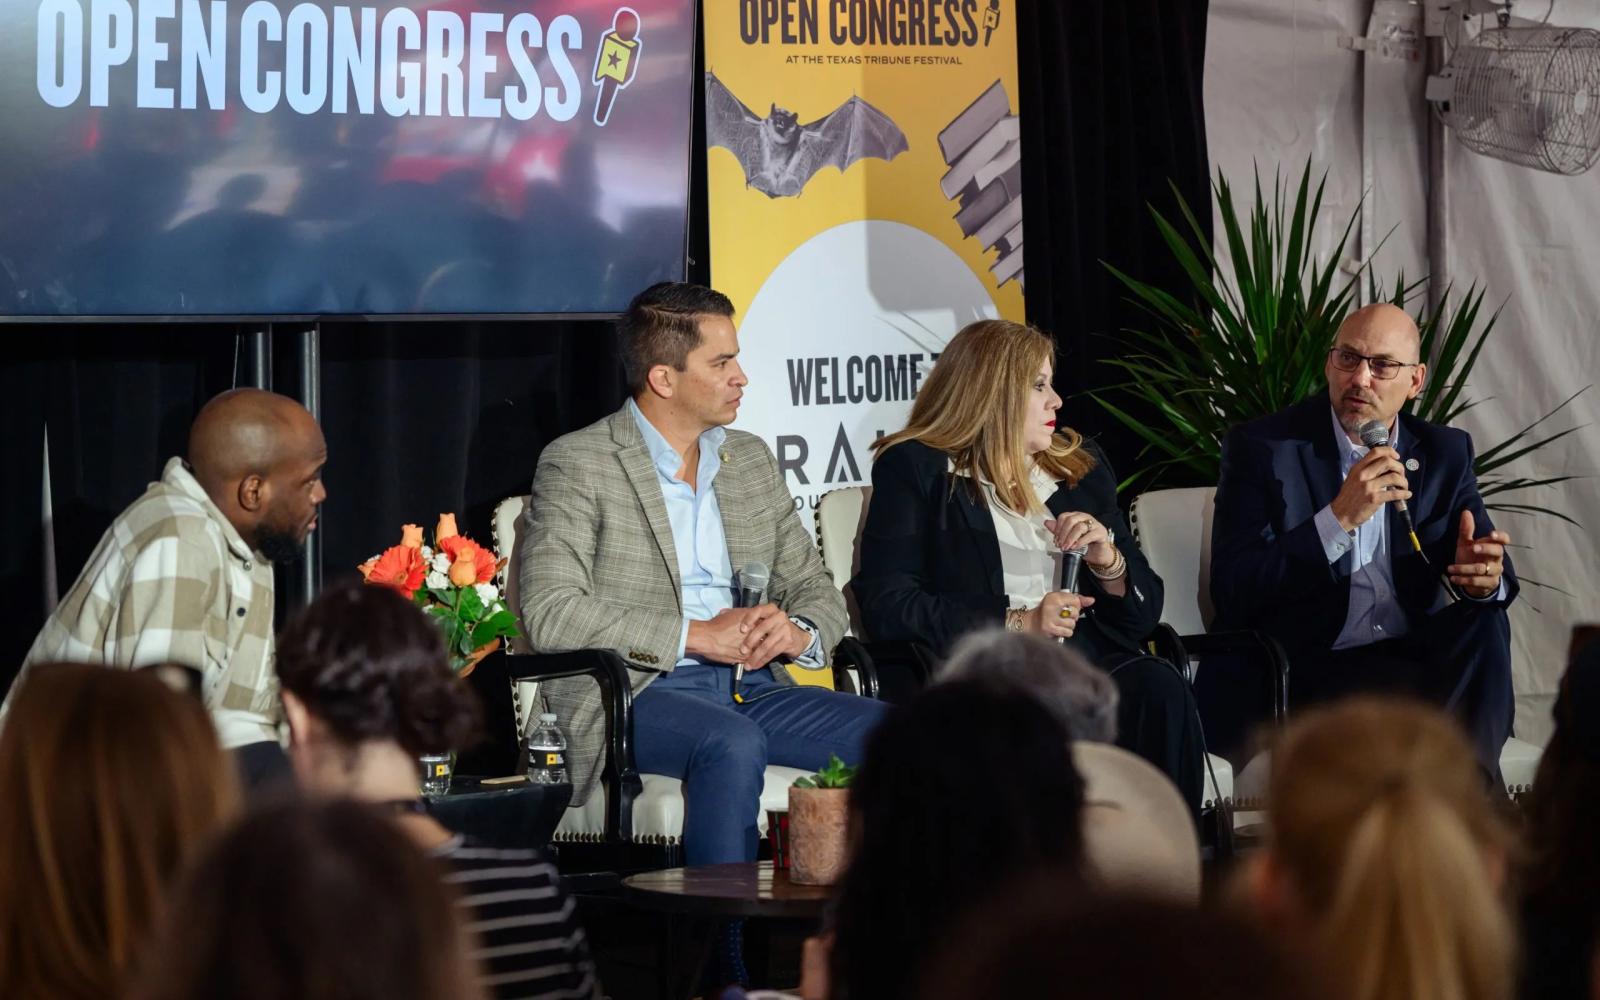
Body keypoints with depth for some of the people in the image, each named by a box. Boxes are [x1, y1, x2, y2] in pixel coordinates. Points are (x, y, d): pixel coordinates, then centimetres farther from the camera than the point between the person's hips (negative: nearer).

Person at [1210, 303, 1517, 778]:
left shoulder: (1445, 453, 11)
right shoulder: (1261, 448, -3)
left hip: (1415, 658, 5)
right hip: (1310, 674, -5)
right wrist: (1339, 517, -23)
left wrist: (1487, 578, -19)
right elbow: (1232, 592, -13)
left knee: (1484, 620, -26)